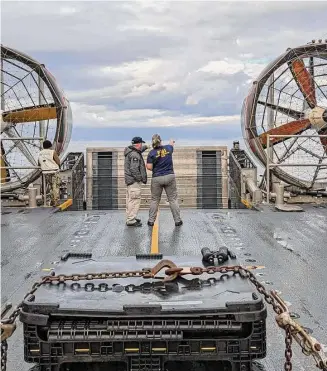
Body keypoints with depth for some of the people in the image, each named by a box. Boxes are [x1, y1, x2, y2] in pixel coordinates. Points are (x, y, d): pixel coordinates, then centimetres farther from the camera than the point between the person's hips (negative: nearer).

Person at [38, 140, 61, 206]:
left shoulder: (40, 153, 9)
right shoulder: (53, 152, -7)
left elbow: (39, 163, 17)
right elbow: (58, 162, -9)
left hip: (45, 173, 5)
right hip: (54, 172, -5)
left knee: (51, 187, 17)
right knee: (56, 187, 0)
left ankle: (53, 201, 18)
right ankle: (56, 202, -4)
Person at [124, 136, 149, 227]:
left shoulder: (131, 151, 13)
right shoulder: (134, 155, -18)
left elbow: (138, 150, 36)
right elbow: (134, 169, -25)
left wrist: (145, 147, 48)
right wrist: (140, 178, -18)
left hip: (130, 180, 11)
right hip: (134, 180, -11)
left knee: (130, 200, 17)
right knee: (135, 200, -10)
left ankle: (130, 218, 26)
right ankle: (131, 220, -10)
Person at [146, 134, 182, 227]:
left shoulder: (152, 153, -6)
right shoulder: (168, 148, 3)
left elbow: (149, 167, -10)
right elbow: (171, 145, 29)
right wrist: (172, 142, 52)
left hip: (157, 178, -1)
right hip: (169, 176, 1)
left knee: (154, 200, 10)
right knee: (173, 199, 6)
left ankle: (151, 220, 12)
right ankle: (177, 220, 9)